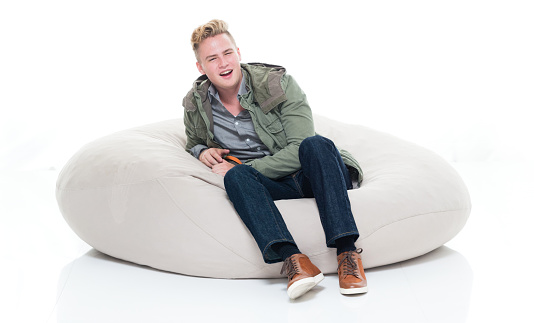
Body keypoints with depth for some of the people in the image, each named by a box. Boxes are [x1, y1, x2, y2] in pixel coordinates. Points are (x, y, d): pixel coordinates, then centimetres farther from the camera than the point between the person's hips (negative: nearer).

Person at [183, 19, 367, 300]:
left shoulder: (277, 83, -9)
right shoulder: (194, 104, 4)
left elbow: (300, 151, -16)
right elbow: (193, 142, 26)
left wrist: (243, 168, -18)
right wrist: (202, 151, 0)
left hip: (311, 177, -2)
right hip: (273, 186, 2)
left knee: (315, 144, -35)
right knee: (237, 177, -30)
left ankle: (348, 252, -43)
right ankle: (292, 258, -50)